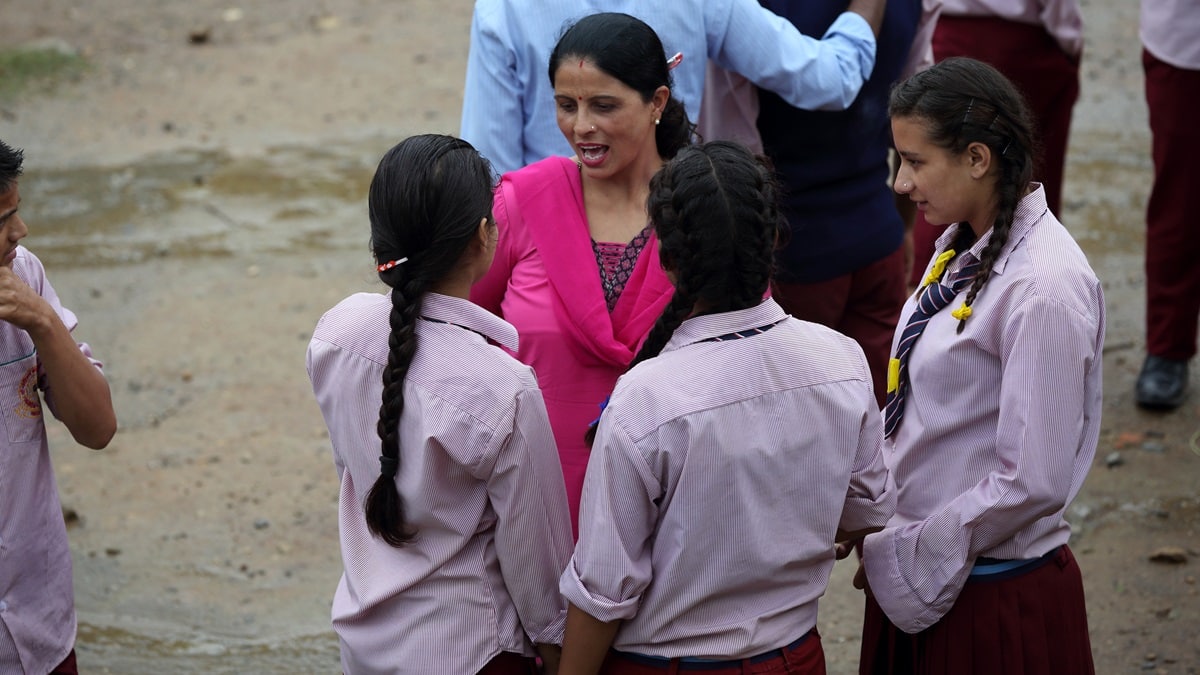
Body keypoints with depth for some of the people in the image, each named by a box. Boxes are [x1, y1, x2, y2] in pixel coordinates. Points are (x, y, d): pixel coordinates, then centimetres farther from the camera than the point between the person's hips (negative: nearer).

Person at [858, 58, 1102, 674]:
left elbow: (1031, 483, -23)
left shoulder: (1043, 289, -23)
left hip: (994, 598, -8)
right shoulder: (963, 244, 4)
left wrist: (901, 552, -15)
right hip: (920, 575, 8)